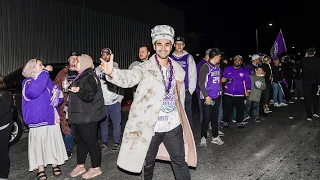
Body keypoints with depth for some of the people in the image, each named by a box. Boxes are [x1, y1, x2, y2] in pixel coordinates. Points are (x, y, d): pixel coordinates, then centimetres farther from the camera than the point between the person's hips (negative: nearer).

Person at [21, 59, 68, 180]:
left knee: (54, 142, 10)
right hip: (38, 119, -5)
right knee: (39, 143, 2)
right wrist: (44, 72, -24)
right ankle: (40, 169, 18)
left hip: (52, 118, 5)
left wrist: (58, 96, -11)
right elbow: (32, 91, -29)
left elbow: (59, 96, 15)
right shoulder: (28, 82, -5)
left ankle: (55, 164, 27)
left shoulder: (48, 80, 12)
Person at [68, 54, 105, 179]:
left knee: (91, 142, -2)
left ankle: (96, 168, 10)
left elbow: (90, 97, -22)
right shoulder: (80, 77, 18)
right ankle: (80, 166, 28)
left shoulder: (90, 77, -13)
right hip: (78, 116, 10)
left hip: (87, 117, -10)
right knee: (80, 141, 16)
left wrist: (79, 90, -35)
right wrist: (70, 88, 22)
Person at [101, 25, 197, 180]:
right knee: (149, 161, 17)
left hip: (173, 126, 3)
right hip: (150, 127, -3)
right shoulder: (145, 68, -10)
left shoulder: (178, 70, 4)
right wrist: (111, 73, -51)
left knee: (180, 162, 13)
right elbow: (129, 77, -31)